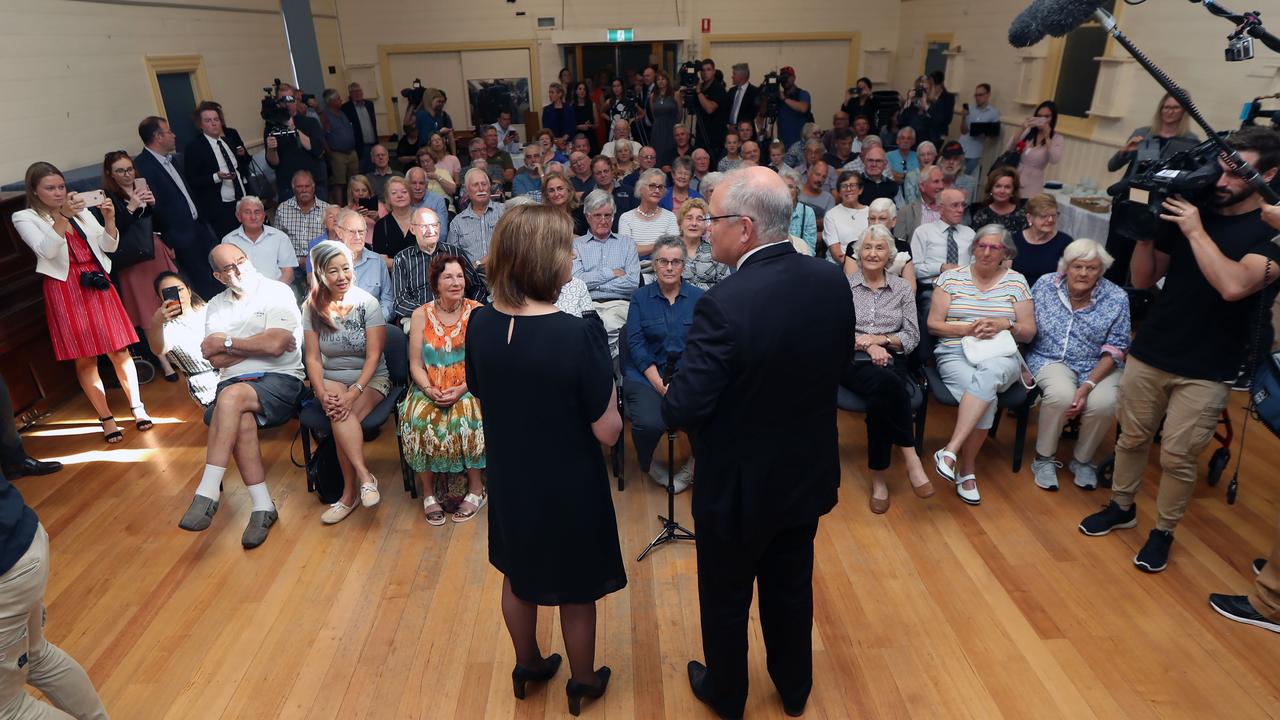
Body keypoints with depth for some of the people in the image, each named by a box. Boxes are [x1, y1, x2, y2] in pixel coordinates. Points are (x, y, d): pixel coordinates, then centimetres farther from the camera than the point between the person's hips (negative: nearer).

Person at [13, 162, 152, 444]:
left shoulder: (80, 211, 13)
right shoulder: (25, 218, 2)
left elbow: (109, 246, 7)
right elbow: (46, 250, -16)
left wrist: (109, 219, -10)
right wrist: (63, 216, -26)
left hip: (98, 285, 3)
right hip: (66, 291, -3)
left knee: (120, 350, 1)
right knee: (85, 359, 0)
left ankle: (137, 407, 11)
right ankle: (106, 418, 7)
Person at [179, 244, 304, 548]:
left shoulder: (278, 292, 1)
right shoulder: (216, 306, 15)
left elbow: (275, 344, -14)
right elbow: (216, 359, 3)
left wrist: (227, 342, -2)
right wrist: (261, 344, -5)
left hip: (279, 379, -3)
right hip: (235, 383, 4)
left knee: (231, 396, -34)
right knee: (242, 421, -31)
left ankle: (207, 495, -29)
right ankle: (262, 507, -21)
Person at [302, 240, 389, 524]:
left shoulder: (368, 303, -7)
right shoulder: (312, 307, 1)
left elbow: (373, 356, -11)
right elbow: (312, 357, -1)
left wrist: (355, 392, -23)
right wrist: (321, 393, -17)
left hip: (371, 379, -2)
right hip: (331, 380, 2)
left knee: (343, 417, -30)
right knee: (339, 414, -32)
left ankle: (349, 494, -19)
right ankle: (364, 476, -26)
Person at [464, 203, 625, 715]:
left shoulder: (479, 325, -13)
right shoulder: (578, 335, -29)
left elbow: (481, 394, 3)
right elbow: (607, 432, -22)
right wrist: (607, 386, -6)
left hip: (509, 481, 5)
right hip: (569, 488, -4)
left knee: (519, 576, 27)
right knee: (576, 589, 20)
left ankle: (528, 666, 51)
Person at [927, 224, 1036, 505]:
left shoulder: (1016, 281, 11)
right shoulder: (951, 277, 7)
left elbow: (1029, 333, 10)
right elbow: (933, 325, 3)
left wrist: (1004, 325, -11)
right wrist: (967, 329, -13)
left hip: (1002, 357, 1)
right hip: (956, 354, -1)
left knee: (988, 374, -39)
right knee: (987, 398, -33)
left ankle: (950, 451, -41)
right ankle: (967, 470, -22)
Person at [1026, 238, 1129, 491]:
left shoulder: (1117, 299, -3)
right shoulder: (1045, 285, 0)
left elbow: (1115, 349, -6)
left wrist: (1088, 385, -18)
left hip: (1098, 366, 1)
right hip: (1050, 359, -1)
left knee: (1103, 403, -30)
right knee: (1061, 394, -34)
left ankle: (1082, 460, 1)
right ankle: (1044, 458, -8)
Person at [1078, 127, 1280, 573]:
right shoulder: (1189, 210, 2)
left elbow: (1234, 286, -27)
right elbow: (1142, 279, 5)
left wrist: (1196, 232, -22)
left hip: (1206, 370, -3)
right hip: (1148, 352, 3)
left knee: (1177, 457, 3)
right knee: (1132, 438, 14)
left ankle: (1163, 531, 23)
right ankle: (1121, 507, 33)